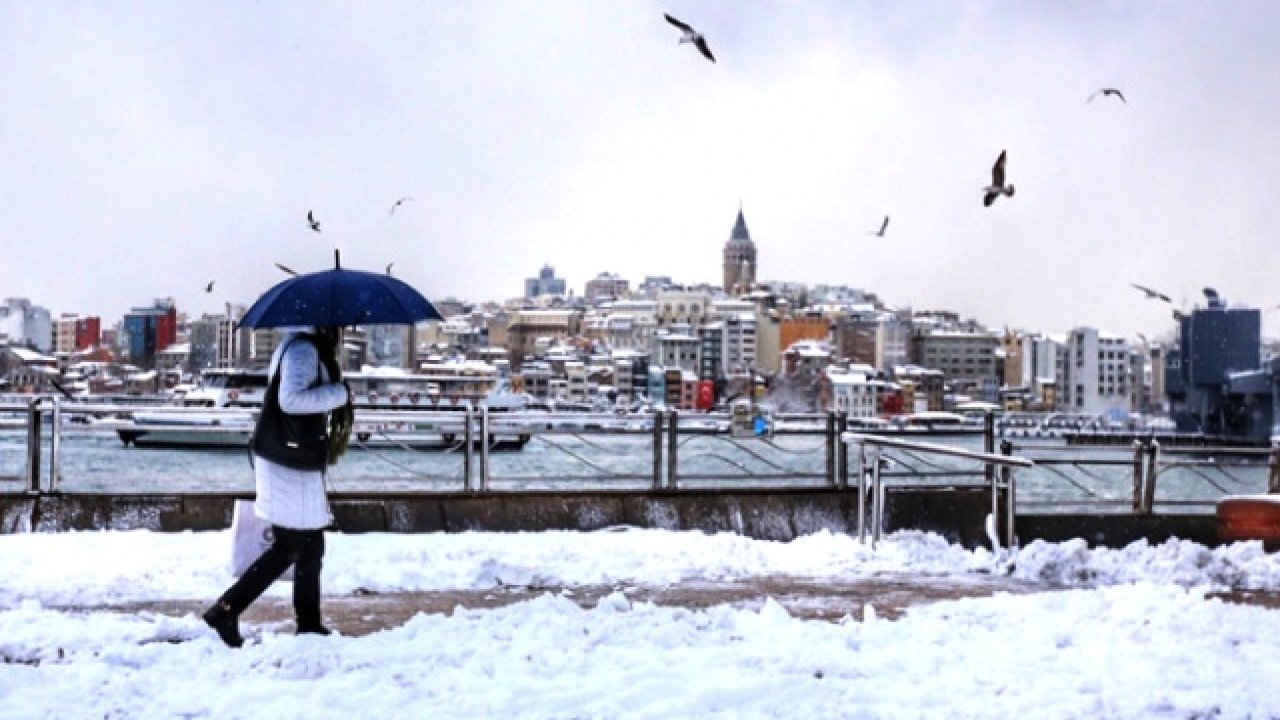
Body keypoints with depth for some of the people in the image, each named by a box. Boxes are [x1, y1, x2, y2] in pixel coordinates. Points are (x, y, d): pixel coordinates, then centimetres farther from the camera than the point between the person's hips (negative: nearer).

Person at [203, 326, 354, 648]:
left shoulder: (305, 346, 15)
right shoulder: (303, 349, -17)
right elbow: (290, 400, -29)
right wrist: (339, 392, -21)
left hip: (300, 464, 11)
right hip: (289, 465, -11)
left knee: (311, 545, 14)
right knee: (288, 548, -6)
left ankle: (309, 623, 21)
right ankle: (225, 611, -1)